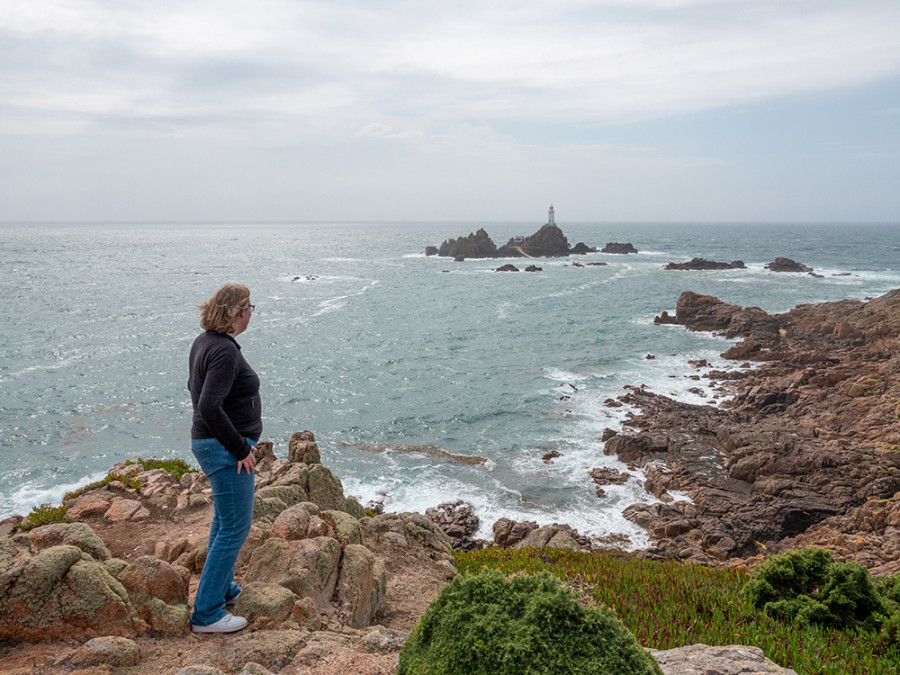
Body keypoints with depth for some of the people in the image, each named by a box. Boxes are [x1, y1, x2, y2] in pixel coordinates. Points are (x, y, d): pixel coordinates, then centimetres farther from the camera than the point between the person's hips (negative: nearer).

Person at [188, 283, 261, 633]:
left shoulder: (203, 342, 8)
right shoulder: (225, 350, -23)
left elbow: (195, 386, 21)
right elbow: (209, 407, -31)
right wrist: (240, 447, -21)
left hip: (209, 443, 11)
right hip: (226, 449, -11)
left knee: (224, 518, 24)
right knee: (235, 526, -2)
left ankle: (223, 587, 41)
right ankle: (206, 613, 5)